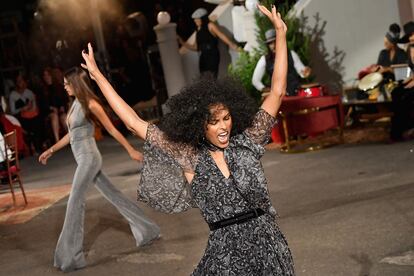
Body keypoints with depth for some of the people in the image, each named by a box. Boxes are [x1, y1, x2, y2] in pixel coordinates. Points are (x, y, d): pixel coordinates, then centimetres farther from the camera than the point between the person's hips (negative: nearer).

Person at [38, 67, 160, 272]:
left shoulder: (90, 104, -12)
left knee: (75, 202, -9)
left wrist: (131, 150, -5)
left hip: (88, 158, -9)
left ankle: (71, 257, -4)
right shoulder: (75, 104, 12)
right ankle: (147, 230, 23)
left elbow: (112, 129, -8)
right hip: (83, 159, 9)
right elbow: (70, 135, 20)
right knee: (113, 196, 13)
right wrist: (51, 150, 19)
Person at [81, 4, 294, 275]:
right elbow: (134, 123, 0)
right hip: (226, 253, -1)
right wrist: (99, 77, 2)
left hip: (269, 246, 1)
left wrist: (281, 33, -1)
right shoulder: (190, 157, -2)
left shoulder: (246, 141, 1)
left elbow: (277, 92, 1)